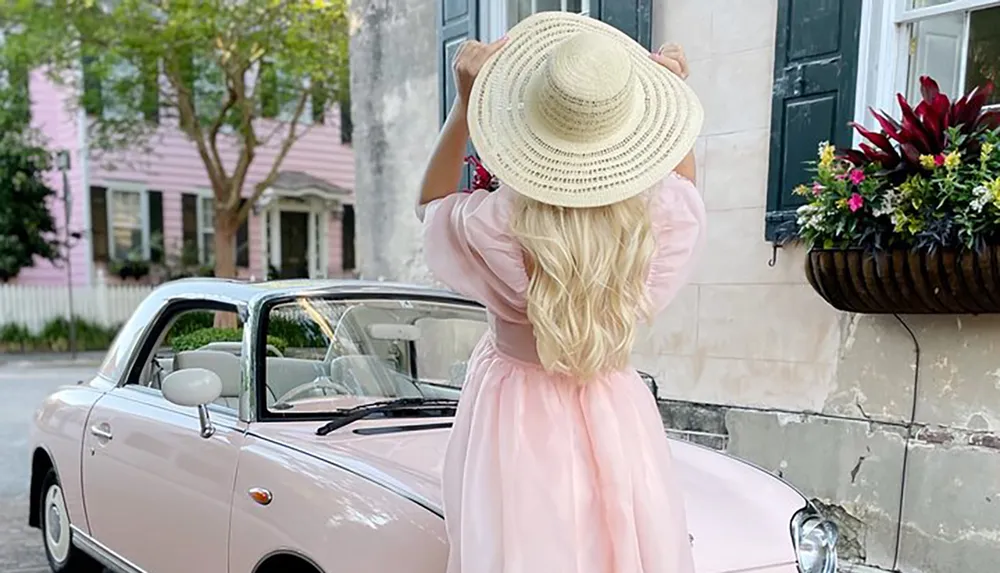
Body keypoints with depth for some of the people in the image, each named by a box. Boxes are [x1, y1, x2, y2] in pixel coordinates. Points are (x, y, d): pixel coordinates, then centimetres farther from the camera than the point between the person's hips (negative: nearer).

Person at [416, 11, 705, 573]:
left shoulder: (496, 226, -22)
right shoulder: (664, 220, -16)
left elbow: (431, 203, 4)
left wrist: (465, 104, -4)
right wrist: (672, 97, 9)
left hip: (516, 418, -2)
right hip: (618, 420, 2)